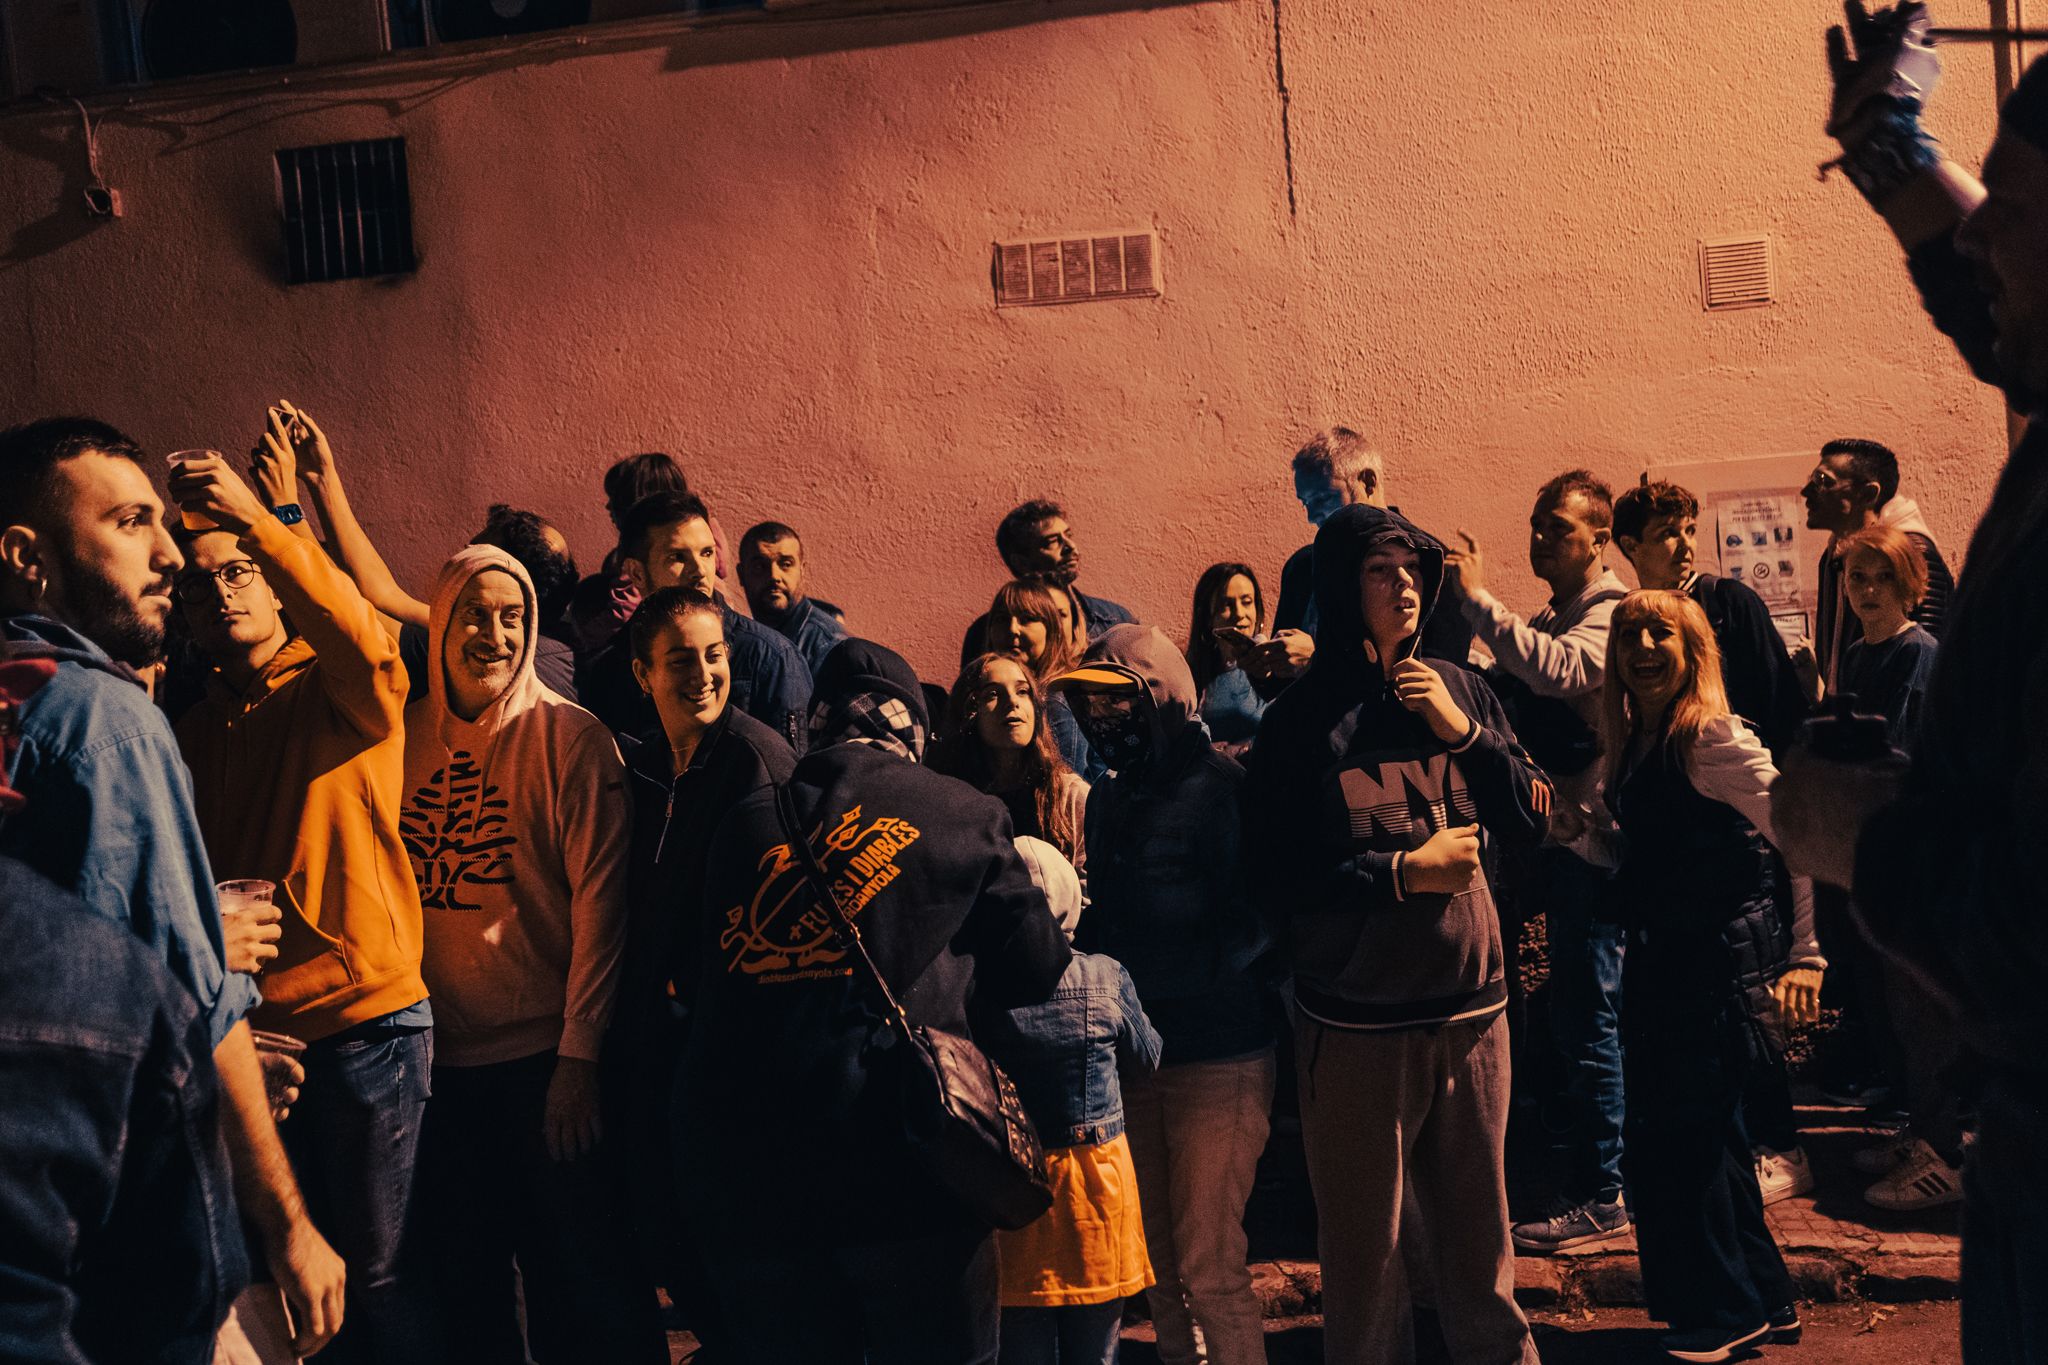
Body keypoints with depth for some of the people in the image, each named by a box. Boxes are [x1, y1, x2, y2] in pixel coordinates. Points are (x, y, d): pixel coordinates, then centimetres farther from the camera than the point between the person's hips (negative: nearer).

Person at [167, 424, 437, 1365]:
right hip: (245, 1028, 5)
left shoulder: (345, 690, 0)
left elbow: (363, 636, -25)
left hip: (366, 1014, -4)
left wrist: (257, 519, -35)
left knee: (375, 1271, 2)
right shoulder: (193, 731, 14)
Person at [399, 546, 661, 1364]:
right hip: (437, 1060, 4)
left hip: (544, 1059, -4)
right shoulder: (404, 737, 5)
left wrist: (580, 1055, -13)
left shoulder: (569, 738, -6)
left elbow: (600, 899, -9)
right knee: (461, 1291, 14)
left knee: (580, 1293, 4)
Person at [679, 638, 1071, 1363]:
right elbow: (1036, 969, 9)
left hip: (743, 1177, 3)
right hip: (906, 1168, -3)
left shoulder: (744, 826, 13)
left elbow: (705, 979, 19)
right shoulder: (963, 814, 6)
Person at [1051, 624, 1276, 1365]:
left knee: (1208, 1266, -3)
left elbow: (1248, 929, -14)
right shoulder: (1109, 797, 11)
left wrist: (1128, 976, -18)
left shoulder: (1223, 789, -11)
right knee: (1159, 1258, 12)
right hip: (1135, 1054, 6)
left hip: (1217, 1059, -6)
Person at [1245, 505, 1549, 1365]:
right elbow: (1274, 876, -9)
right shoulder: (1300, 720, -6)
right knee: (1364, 1241, 7)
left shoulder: (1459, 690, 4)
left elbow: (1531, 822, 5)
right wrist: (1405, 870, -14)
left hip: (1471, 1004, 3)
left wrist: (1465, 731, -8)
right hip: (1356, 1025, -3)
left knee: (1479, 1229, 15)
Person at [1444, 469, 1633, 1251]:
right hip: (1548, 835, 9)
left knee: (1586, 1019, -5)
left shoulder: (1613, 616, -9)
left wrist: (1477, 598, -26)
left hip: (1588, 841, -9)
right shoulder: (1545, 623, 21)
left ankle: (1599, 1200, 4)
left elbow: (1559, 670, -29)